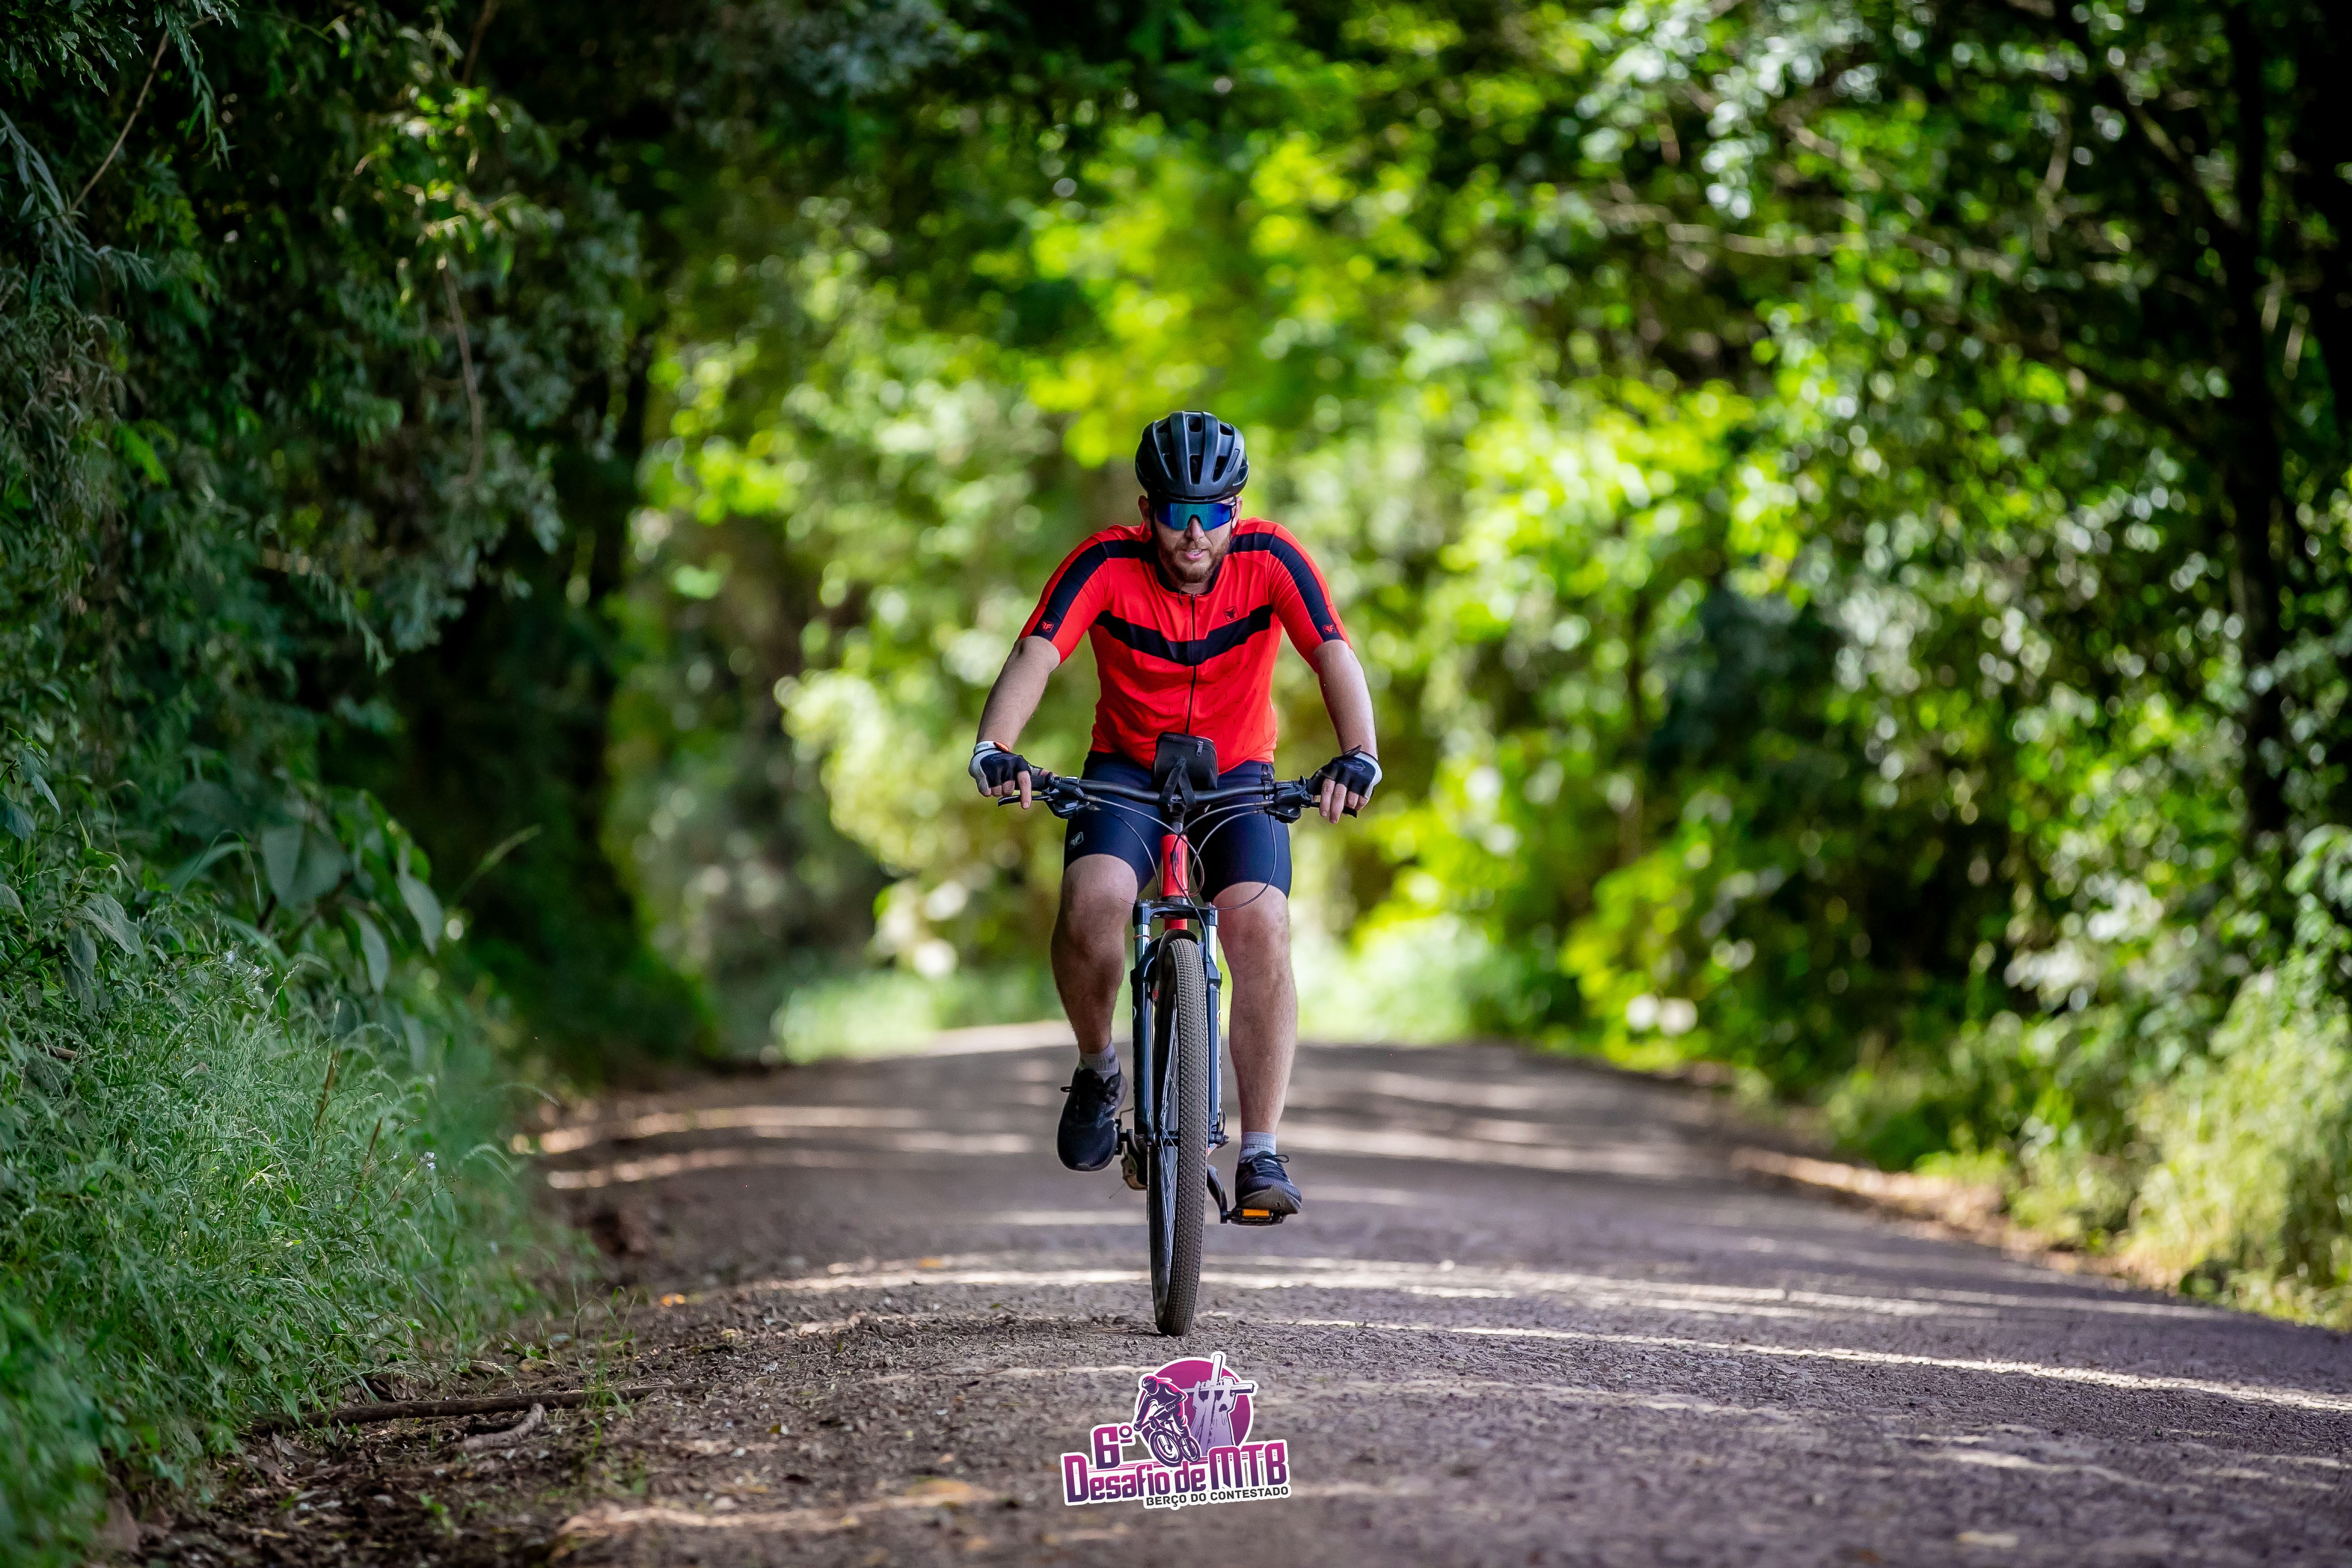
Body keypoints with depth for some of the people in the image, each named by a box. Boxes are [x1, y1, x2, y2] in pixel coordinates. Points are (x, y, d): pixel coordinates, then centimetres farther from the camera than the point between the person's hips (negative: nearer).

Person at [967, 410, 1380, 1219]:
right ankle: (1098, 1069, 0)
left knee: (1262, 931, -23)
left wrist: (1359, 755, -48)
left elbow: (1335, 657, -29)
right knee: (1092, 901, -29)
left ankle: (1261, 1154, -17)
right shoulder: (1107, 564, -20)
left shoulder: (1269, 559, -19)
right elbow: (1034, 657, -31)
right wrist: (995, 746, -50)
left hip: (1237, 777, 0)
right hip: (1127, 769, 0)